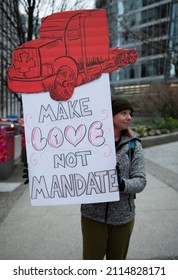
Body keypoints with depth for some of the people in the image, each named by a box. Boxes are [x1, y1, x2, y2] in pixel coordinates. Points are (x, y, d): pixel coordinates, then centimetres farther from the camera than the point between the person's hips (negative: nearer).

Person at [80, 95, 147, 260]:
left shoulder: (133, 145, -1)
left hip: (123, 216, 2)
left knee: (117, 260, 20)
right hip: (93, 215, -1)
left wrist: (122, 184, -26)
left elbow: (140, 181, -8)